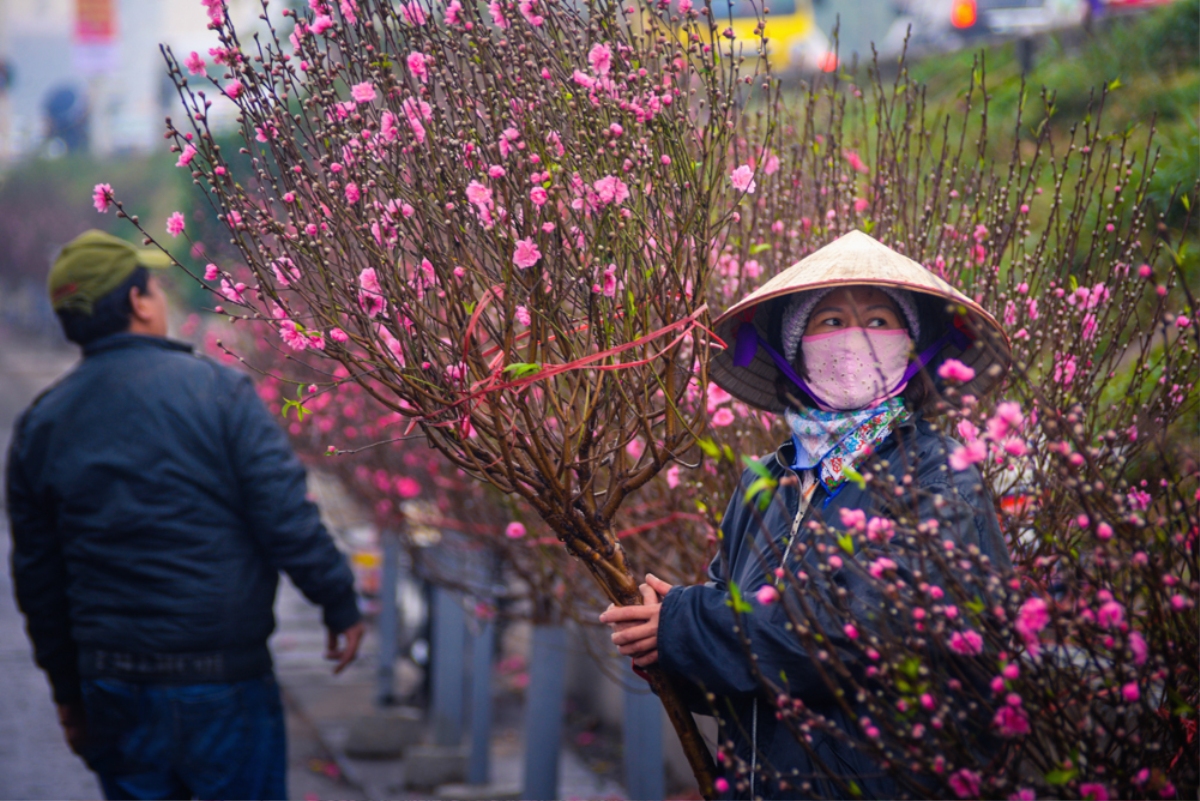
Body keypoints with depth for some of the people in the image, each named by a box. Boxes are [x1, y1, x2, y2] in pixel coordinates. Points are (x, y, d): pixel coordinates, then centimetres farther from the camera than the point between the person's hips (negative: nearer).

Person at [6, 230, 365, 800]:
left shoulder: (39, 425, 4)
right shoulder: (218, 390, -9)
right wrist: (341, 607, 2)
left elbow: (36, 574, 10)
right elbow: (287, 519, -12)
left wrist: (67, 688, 19)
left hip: (113, 687, 4)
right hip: (223, 684, -4)